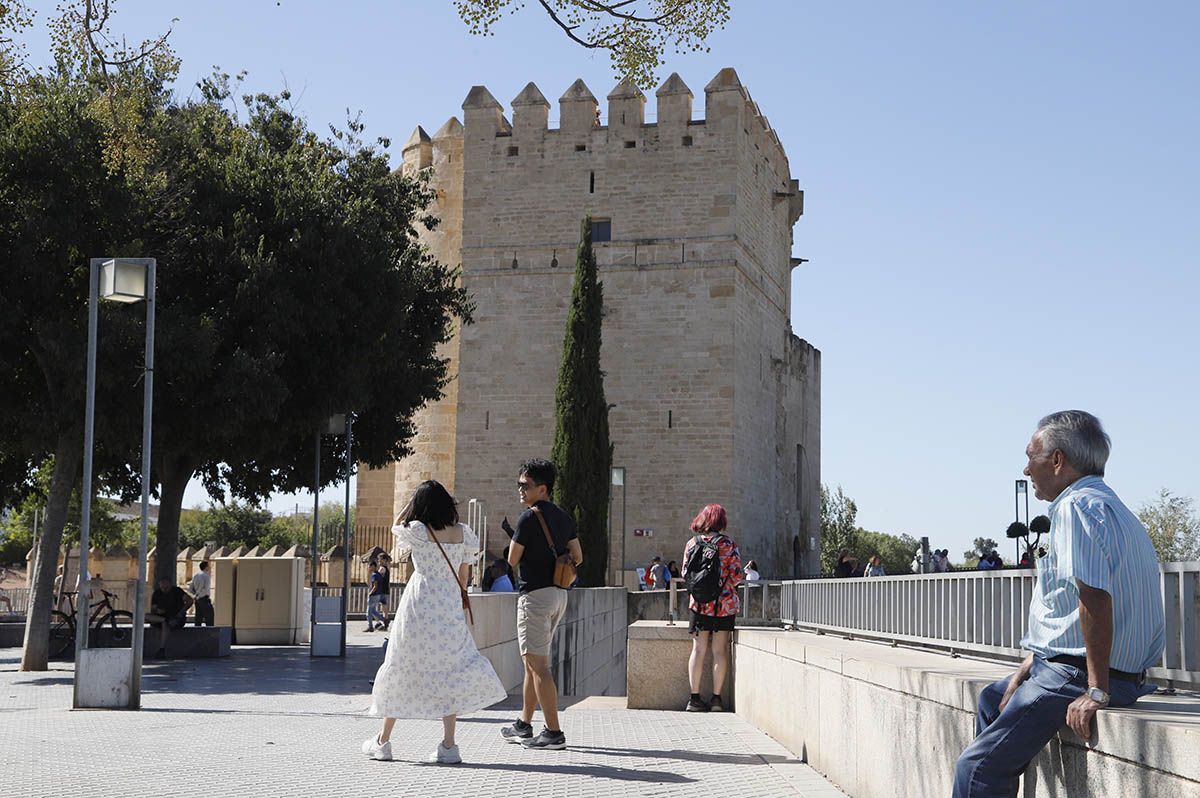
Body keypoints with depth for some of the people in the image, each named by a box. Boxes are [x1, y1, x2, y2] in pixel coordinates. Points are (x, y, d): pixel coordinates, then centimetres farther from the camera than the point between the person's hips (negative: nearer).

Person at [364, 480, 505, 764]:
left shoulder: (417, 531, -8)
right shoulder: (462, 533, 1)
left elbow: (396, 525, 15)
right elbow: (463, 574, 10)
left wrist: (416, 502, 12)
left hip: (418, 606, -2)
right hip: (450, 607, 2)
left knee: (401, 668, 10)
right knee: (451, 671, 5)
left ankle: (383, 741, 21)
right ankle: (448, 746, -4)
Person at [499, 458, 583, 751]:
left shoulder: (528, 518, -13)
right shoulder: (563, 516, 11)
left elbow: (512, 560, -7)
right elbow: (577, 557, 12)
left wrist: (515, 541, 11)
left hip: (535, 594, -9)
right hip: (559, 594, 9)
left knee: (538, 666, -8)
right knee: (532, 662, 18)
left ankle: (554, 732, -11)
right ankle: (524, 725, 25)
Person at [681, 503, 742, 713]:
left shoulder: (692, 543, 1)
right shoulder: (728, 543, -6)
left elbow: (685, 574, 3)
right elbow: (737, 574, -8)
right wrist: (725, 586, 10)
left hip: (699, 602, 2)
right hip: (725, 603, -2)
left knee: (698, 649, 7)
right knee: (720, 650, 4)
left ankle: (695, 698, 4)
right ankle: (716, 698, 4)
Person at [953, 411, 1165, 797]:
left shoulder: (1077, 507, -17)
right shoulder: (1110, 506, 16)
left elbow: (1095, 597, -29)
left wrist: (1097, 691, -27)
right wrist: (1033, 661, 15)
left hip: (1076, 675, -11)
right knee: (992, 699, 31)